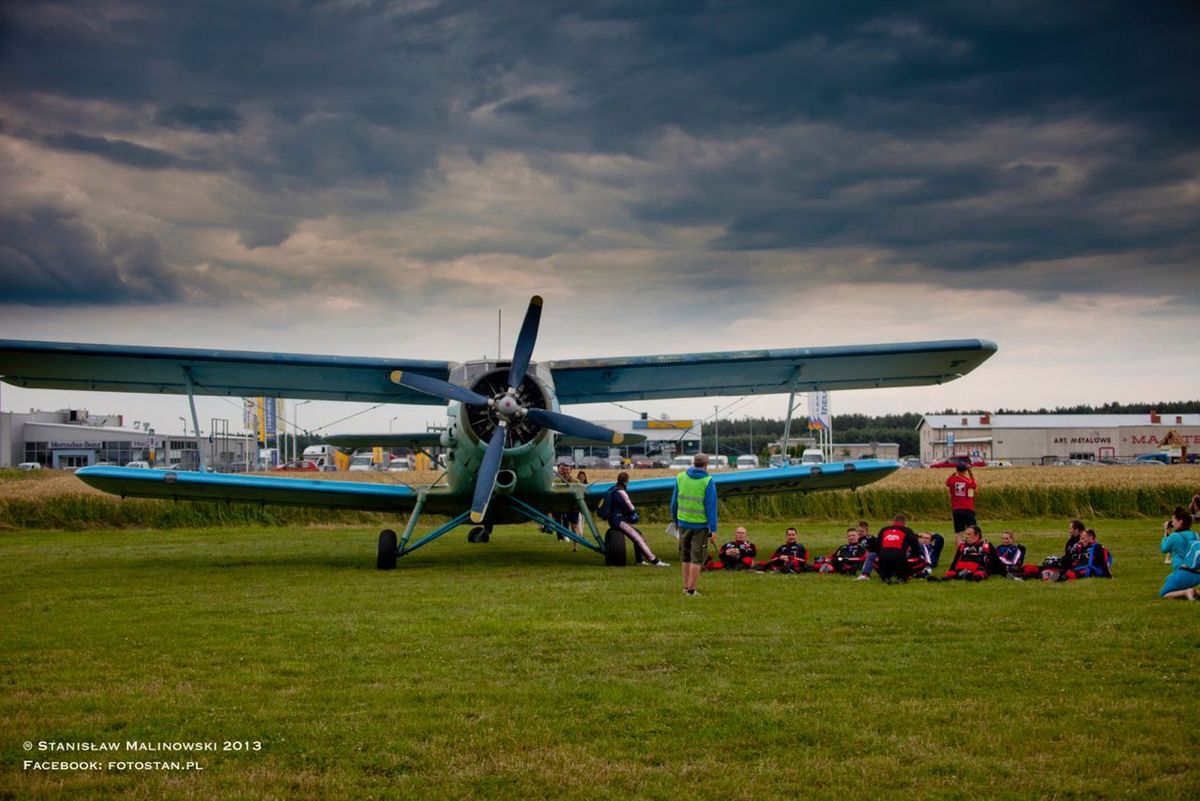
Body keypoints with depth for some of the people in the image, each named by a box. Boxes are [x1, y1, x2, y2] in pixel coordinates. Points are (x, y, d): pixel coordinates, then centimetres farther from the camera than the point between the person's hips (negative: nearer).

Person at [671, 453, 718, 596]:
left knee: (686, 557, 18)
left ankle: (686, 587, 25)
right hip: (700, 525, -4)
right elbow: (711, 506, -12)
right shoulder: (708, 481, -10)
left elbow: (674, 501, 9)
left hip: (683, 523, 4)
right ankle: (691, 589, 4)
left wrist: (675, 520, 23)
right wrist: (713, 529, -10)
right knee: (697, 559, 4)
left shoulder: (680, 477, 3)